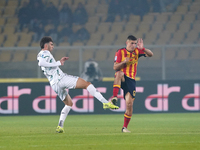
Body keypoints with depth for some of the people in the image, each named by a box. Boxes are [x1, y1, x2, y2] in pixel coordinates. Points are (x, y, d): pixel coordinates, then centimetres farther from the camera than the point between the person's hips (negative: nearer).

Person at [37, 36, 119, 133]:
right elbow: (41, 63, -26)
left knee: (69, 104, 23)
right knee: (87, 84, -9)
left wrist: (60, 61, 32)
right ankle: (105, 103, -20)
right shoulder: (45, 53, -5)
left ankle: (60, 126, 10)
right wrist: (58, 63, -18)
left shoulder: (40, 55, 23)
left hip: (54, 84, 10)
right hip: (60, 78, -10)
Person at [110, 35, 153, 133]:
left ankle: (125, 127, 7)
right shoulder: (120, 52, -2)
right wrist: (124, 62, -22)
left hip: (131, 80, 3)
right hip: (122, 79, -3)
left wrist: (143, 48, -17)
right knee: (119, 73, -41)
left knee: (129, 104, -6)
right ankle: (114, 97, -46)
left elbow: (150, 54, 0)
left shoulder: (137, 51, 8)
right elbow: (115, 67, -6)